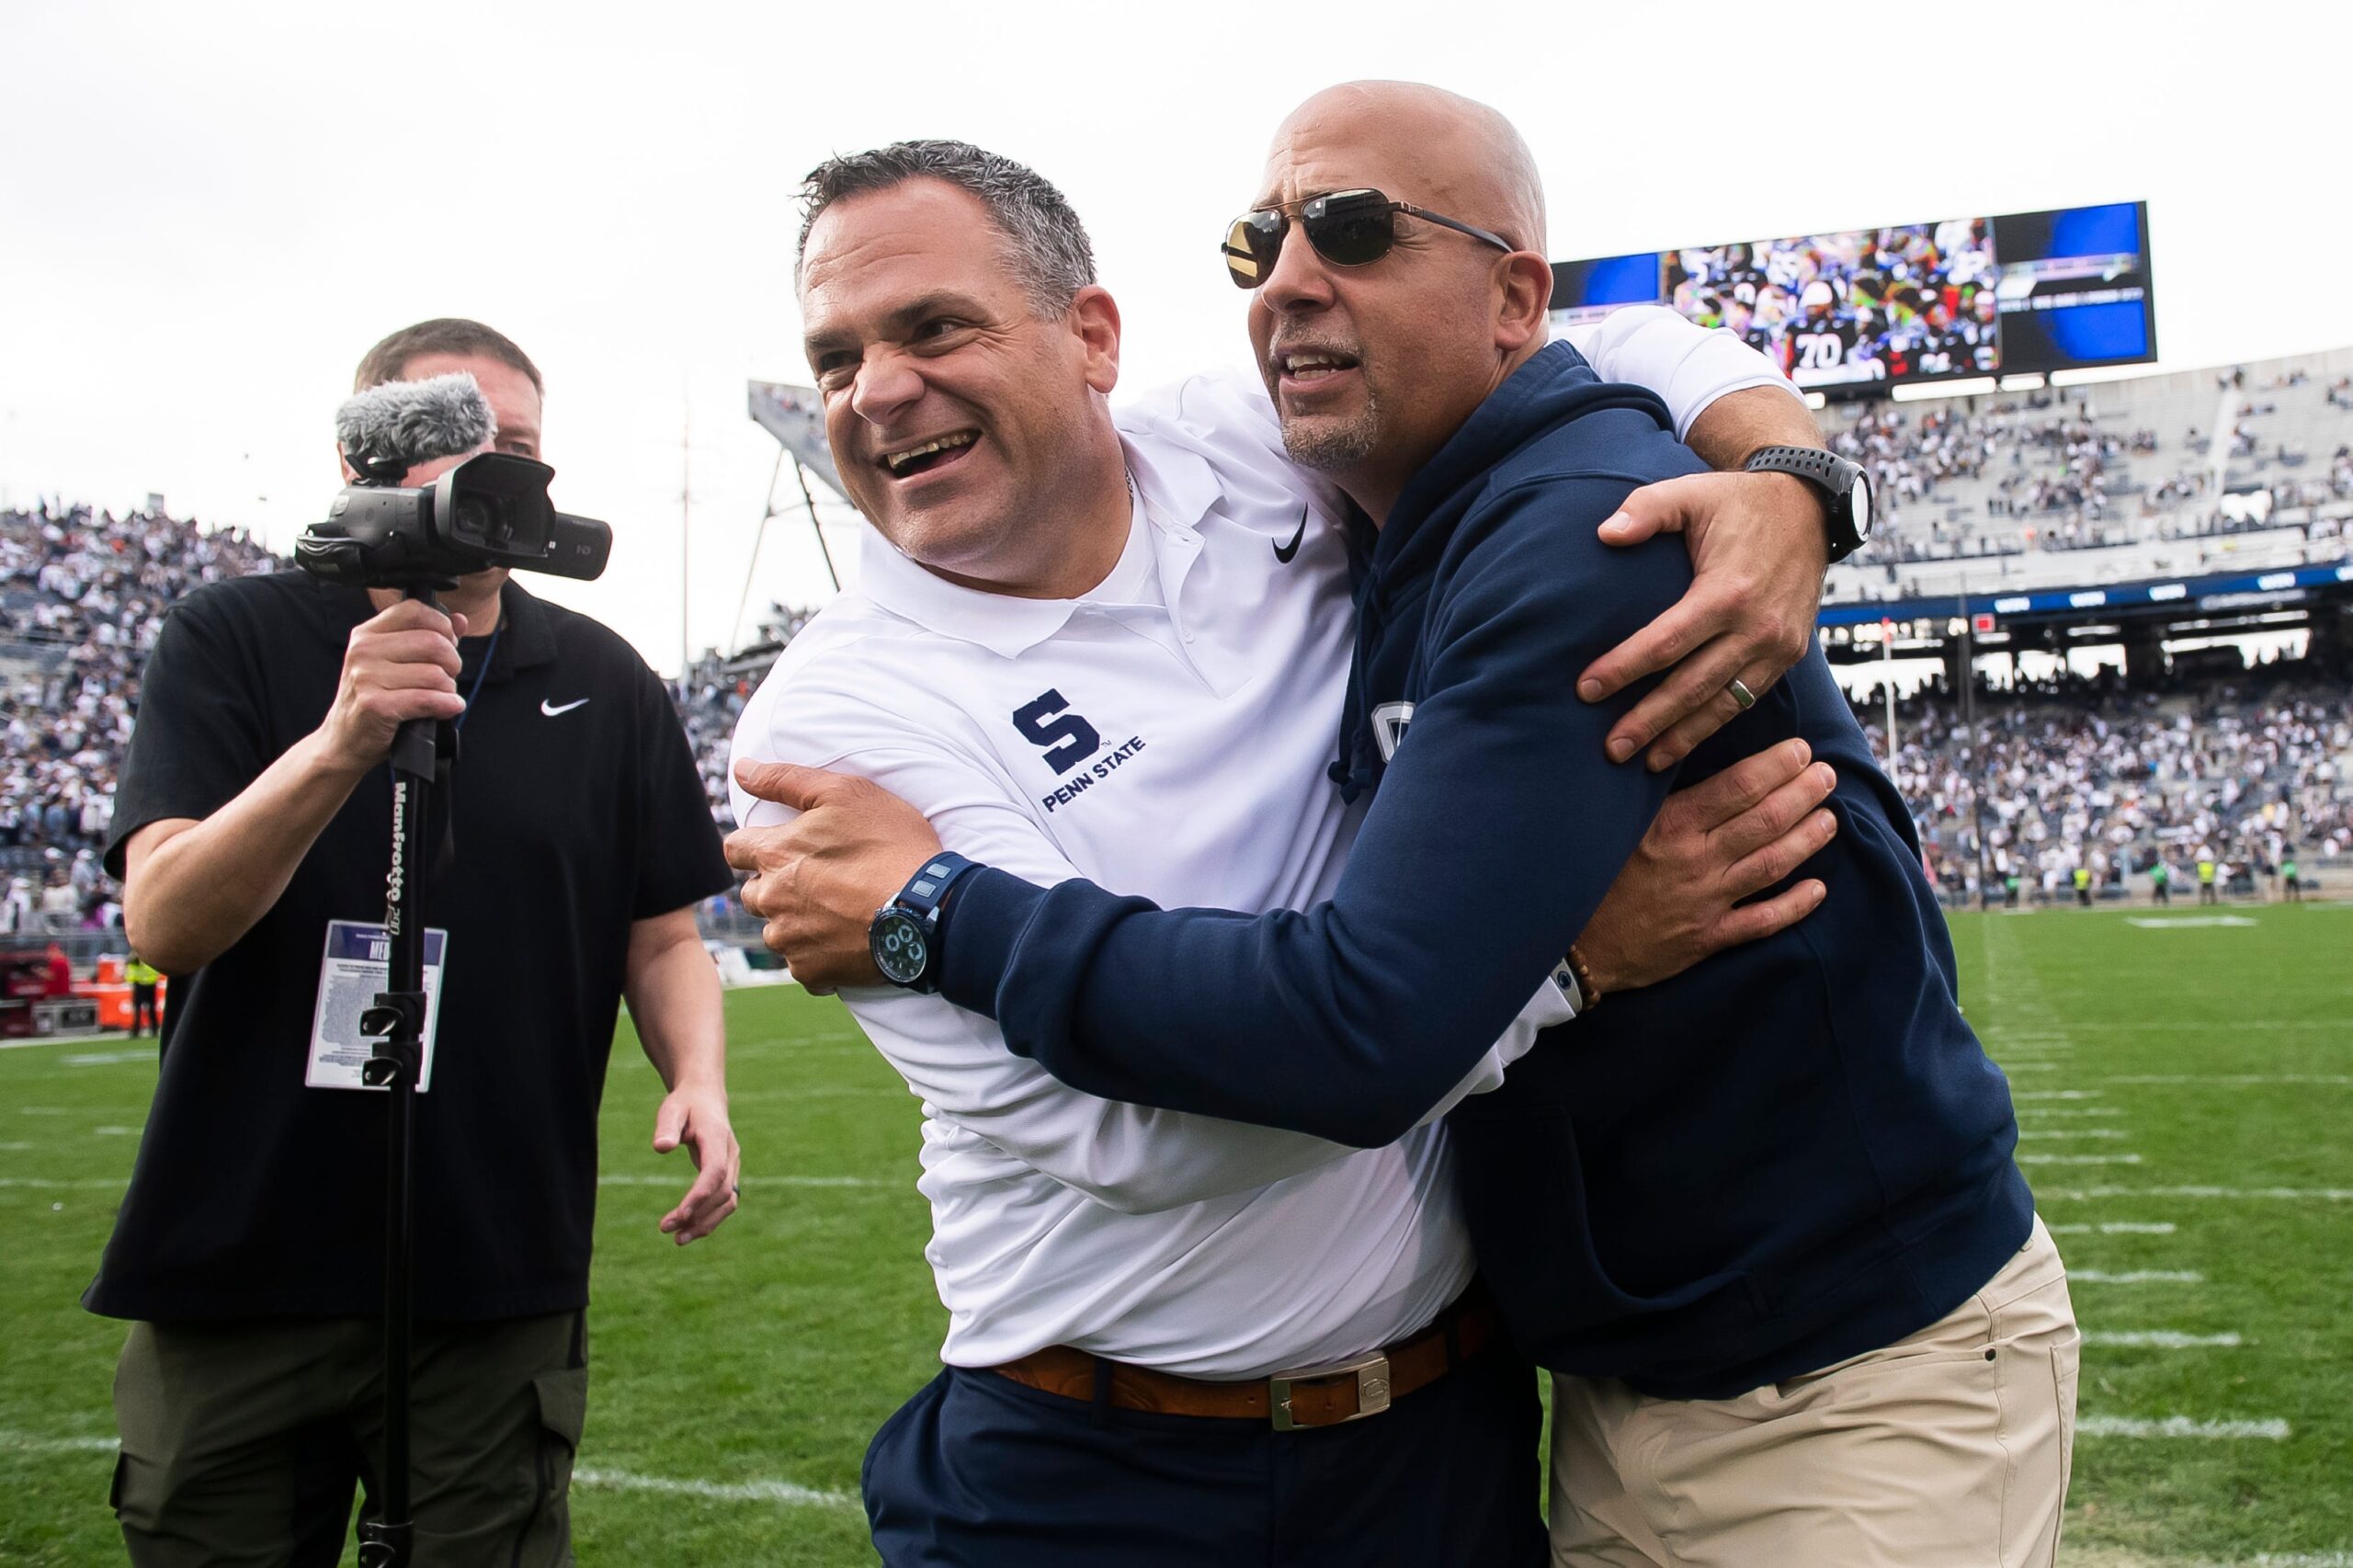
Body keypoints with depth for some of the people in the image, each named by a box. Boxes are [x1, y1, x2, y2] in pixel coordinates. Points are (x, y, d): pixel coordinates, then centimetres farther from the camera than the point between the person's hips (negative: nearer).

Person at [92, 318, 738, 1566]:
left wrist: (698, 1081, -11)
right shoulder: (232, 641, -1)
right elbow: (164, 923, -13)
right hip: (236, 1278, 0)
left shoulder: (605, 684, 5)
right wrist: (339, 744, -29)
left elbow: (664, 936, 9)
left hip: (501, 1286, 1)